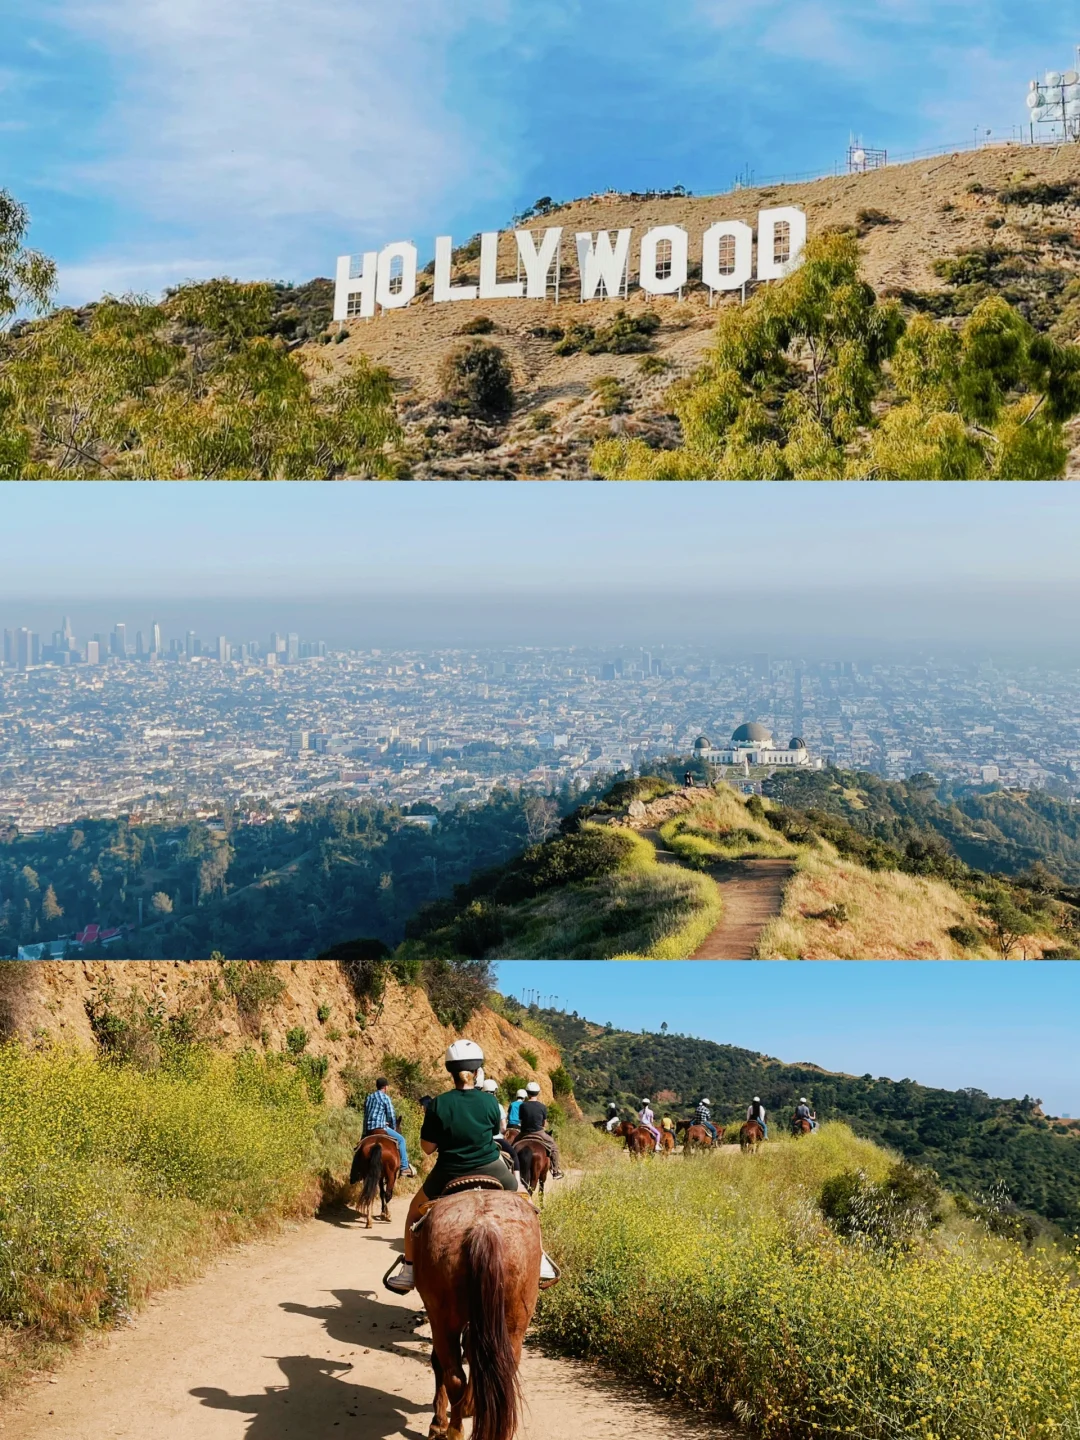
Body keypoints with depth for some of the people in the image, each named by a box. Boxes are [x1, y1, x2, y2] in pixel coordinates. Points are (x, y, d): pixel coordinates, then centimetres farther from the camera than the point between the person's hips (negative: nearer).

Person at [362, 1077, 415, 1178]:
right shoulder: (385, 1098, -4)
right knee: (401, 1139, 3)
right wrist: (394, 1128, 12)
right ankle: (405, 1167, -3)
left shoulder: (369, 1098, 18)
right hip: (380, 1127, -7)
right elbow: (391, 1116, -4)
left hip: (368, 1130, 7)